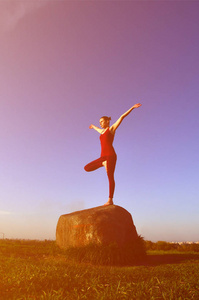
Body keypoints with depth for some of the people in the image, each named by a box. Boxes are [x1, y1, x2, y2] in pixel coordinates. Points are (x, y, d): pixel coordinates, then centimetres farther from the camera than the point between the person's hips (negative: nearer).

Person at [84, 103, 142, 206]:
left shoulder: (111, 128, 8)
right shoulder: (102, 131, 25)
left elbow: (122, 117, 4)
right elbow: (97, 129, 50)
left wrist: (132, 108, 3)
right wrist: (93, 126, 71)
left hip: (111, 155, -7)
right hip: (103, 156, 7)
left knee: (110, 177, -13)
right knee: (87, 168, 1)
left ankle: (110, 200, -14)